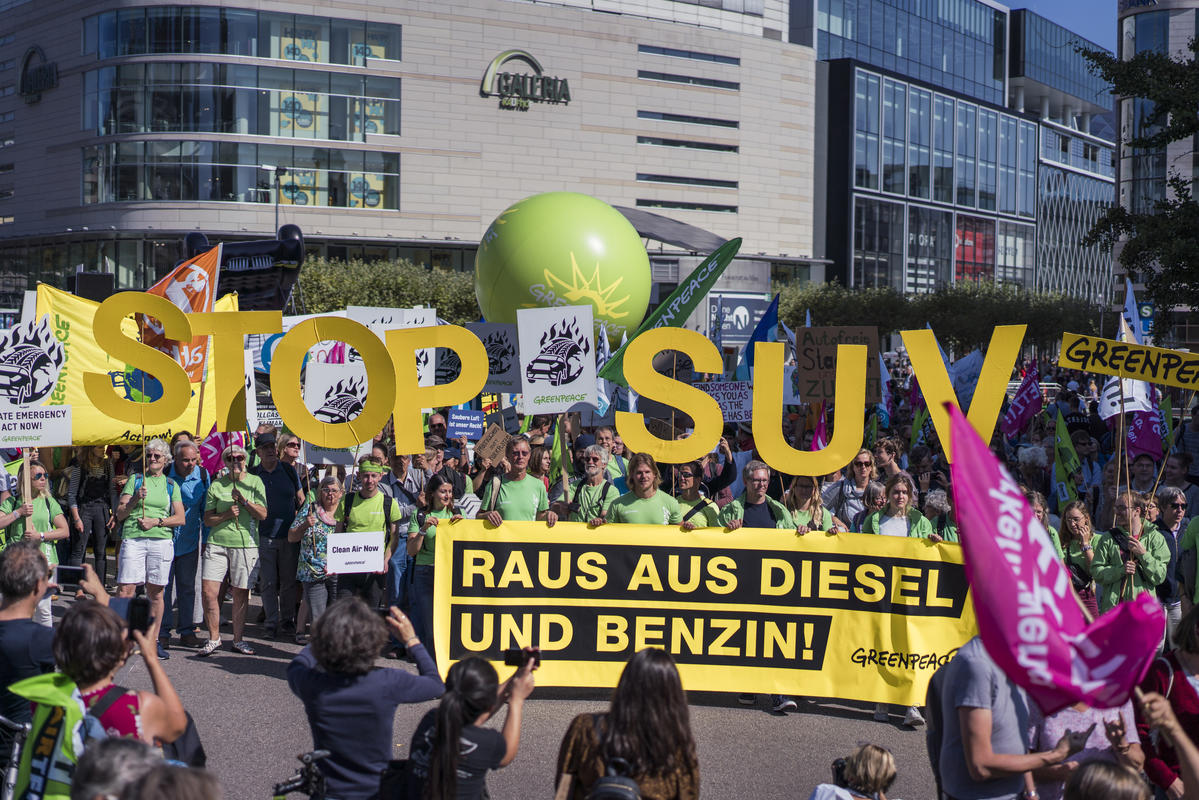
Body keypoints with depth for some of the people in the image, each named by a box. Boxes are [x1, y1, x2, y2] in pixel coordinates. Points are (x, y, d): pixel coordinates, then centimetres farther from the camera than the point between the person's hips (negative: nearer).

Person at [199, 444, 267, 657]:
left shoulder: (255, 482, 7)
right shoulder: (216, 485, 9)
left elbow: (263, 514, 0)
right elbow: (207, 519, 8)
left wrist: (244, 500, -13)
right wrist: (226, 514, -10)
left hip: (245, 544, -1)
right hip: (217, 542, 1)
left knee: (241, 593, 3)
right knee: (209, 590, -8)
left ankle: (238, 639, 16)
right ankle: (214, 638, 6)